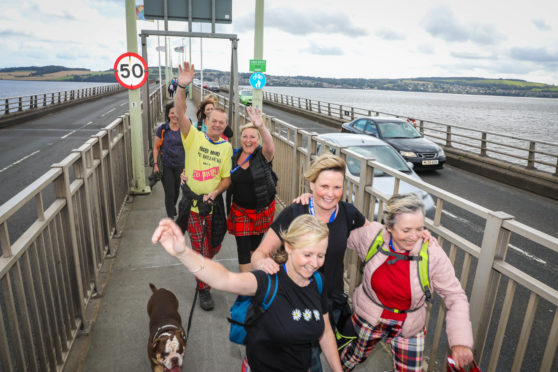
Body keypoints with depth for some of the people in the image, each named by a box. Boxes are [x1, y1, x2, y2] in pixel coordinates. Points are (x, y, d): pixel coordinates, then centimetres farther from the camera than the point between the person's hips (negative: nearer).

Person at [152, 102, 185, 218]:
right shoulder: (162, 129, -5)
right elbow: (156, 147, 0)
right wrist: (155, 164, -5)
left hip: (180, 166, 3)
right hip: (166, 166, -2)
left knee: (177, 191, 17)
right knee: (169, 193, -2)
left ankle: (172, 206, 48)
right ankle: (171, 217, 10)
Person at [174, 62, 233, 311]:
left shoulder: (226, 147, 2)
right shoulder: (194, 137, -6)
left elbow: (227, 178, 3)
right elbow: (180, 114, -23)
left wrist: (215, 192, -16)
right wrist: (182, 87, -39)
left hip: (214, 204, 3)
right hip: (193, 203, -3)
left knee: (213, 247, 18)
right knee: (201, 250, 3)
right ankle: (203, 289, 23)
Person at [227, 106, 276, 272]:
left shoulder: (262, 155, -14)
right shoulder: (234, 155, -2)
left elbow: (270, 146, -39)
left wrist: (261, 127, -58)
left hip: (262, 209, -1)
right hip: (240, 210, 2)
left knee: (255, 243, 19)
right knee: (243, 247, 0)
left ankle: (254, 270, 46)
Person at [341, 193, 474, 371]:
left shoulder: (433, 253, -26)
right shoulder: (372, 235, -24)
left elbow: (455, 297, -16)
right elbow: (346, 238, -2)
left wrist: (461, 341, -27)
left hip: (408, 328, 0)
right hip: (368, 317, 1)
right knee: (356, 355, 25)